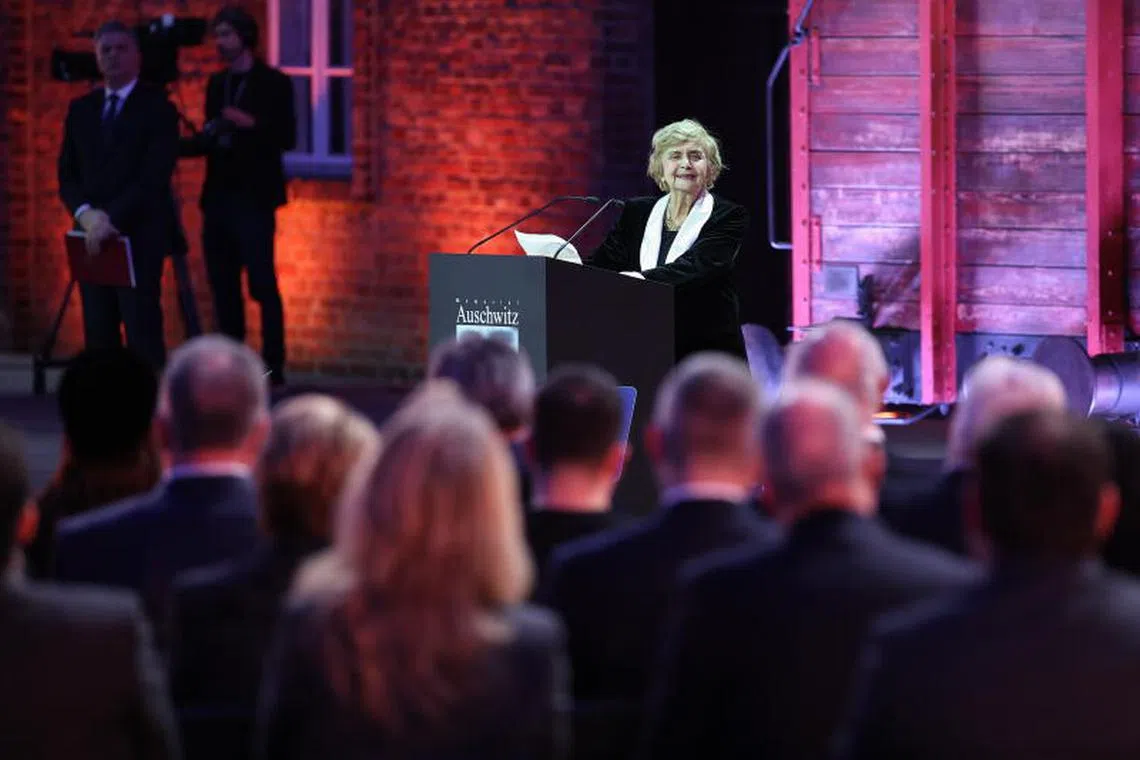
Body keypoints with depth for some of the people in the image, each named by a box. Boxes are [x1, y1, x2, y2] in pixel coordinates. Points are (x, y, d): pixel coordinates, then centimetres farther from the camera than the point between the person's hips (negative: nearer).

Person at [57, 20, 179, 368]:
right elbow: (67, 174, 12)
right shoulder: (81, 109, 15)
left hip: (139, 237, -5)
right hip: (94, 238, 5)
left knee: (143, 335, -10)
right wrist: (86, 214, -7)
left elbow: (154, 178, -11)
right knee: (98, 335, 3)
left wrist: (112, 218, -17)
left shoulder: (157, 107, -2)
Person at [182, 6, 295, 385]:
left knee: (262, 283, -11)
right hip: (218, 198, 6)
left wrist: (251, 124, -22)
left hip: (253, 198, -6)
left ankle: (273, 365, -10)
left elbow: (287, 138, -8)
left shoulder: (273, 82, -2)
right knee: (223, 284, 5)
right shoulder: (217, 84, 16)